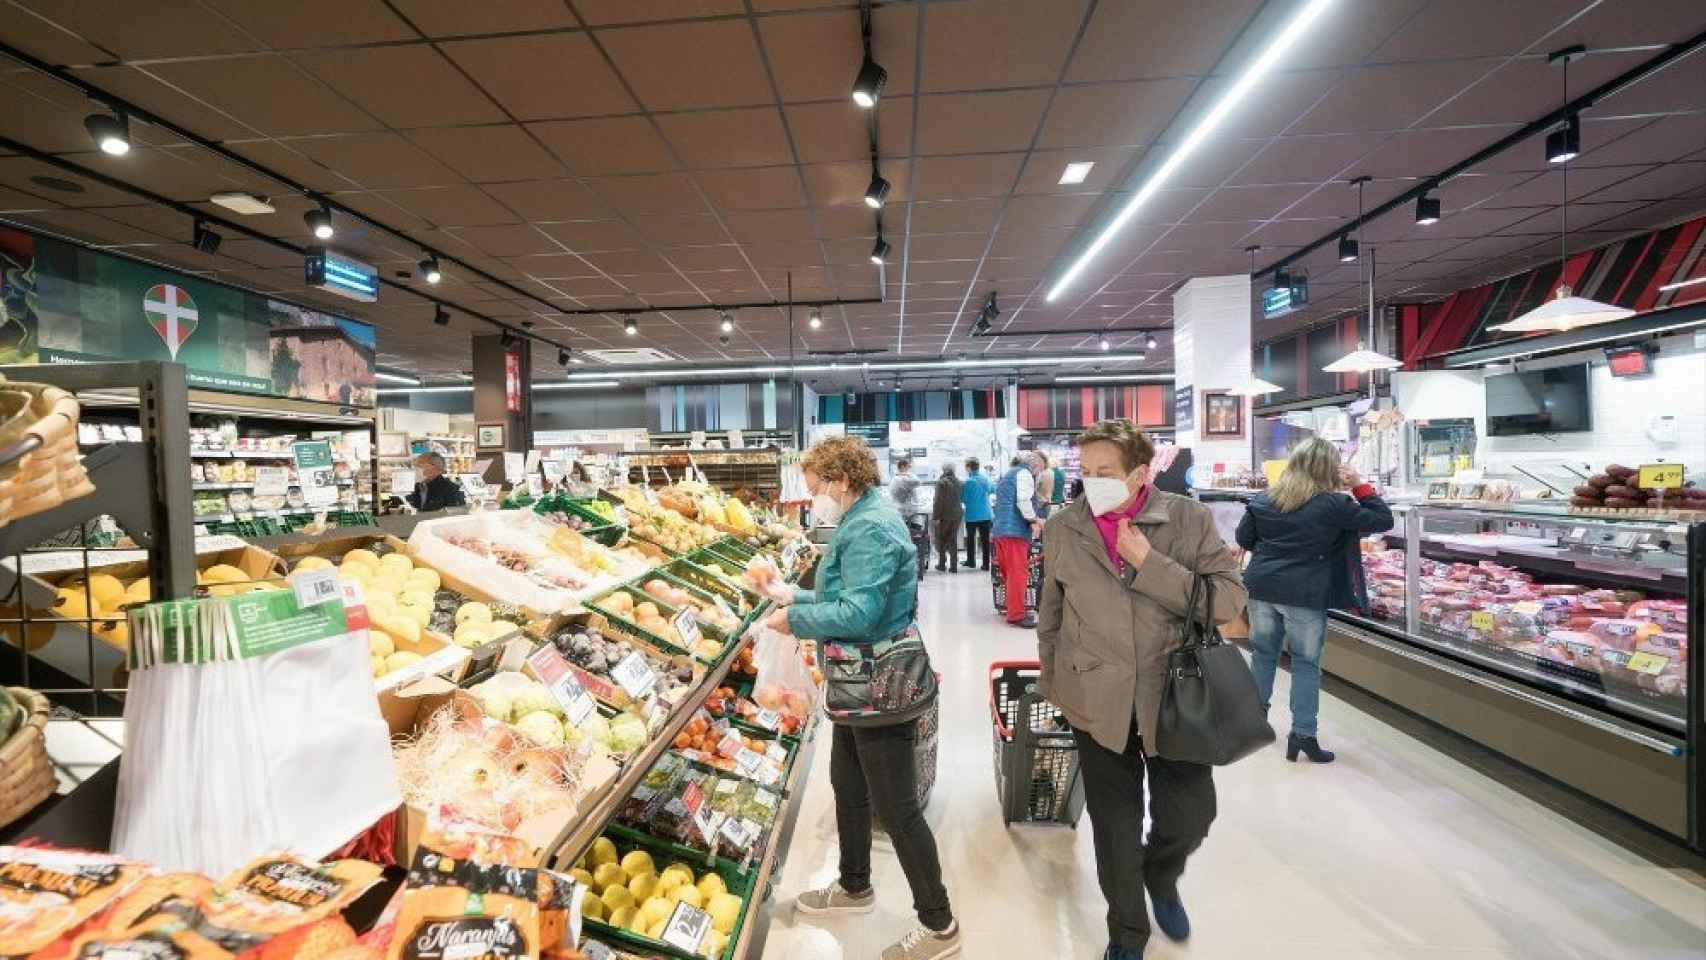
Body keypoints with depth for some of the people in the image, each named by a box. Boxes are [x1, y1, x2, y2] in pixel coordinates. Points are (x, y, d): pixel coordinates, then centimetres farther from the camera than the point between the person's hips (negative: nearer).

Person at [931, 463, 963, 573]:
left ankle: (942, 564, 13)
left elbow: (938, 501, -16)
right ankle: (953, 566, 9)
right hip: (956, 514, 5)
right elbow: (961, 498, 10)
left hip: (944, 515, -5)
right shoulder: (958, 482, 4)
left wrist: (935, 517, -14)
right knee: (953, 541, 10)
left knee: (941, 540, 10)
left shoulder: (941, 482, -14)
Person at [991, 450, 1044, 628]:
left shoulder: (1007, 475, 25)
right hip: (1015, 530, -9)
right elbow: (1024, 501, -17)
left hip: (1000, 529, 9)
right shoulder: (1024, 473, -4)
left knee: (1009, 572, 15)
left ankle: (1013, 609, 23)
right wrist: (1034, 520, -5)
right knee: (1019, 573, -7)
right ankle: (1016, 615, -5)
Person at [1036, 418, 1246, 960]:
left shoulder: (1190, 519, -8)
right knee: (1114, 828, 14)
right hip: (1097, 703, 1)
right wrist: (1054, 685, 10)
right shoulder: (1062, 528, -5)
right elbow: (1050, 616, 5)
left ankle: (1161, 878, 49)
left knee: (1190, 818, 12)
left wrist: (1149, 564, -22)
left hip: (1175, 697, 0)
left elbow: (1229, 599, -12)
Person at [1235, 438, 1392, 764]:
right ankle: (1303, 735, 10)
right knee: (1306, 663, 7)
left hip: (1262, 589, 4)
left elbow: (1243, 539, 9)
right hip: (1306, 596, -4)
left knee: (1263, 653, 18)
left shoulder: (1262, 499, 2)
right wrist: (1361, 487, 5)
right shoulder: (1333, 504, -10)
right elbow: (1383, 520, -1)